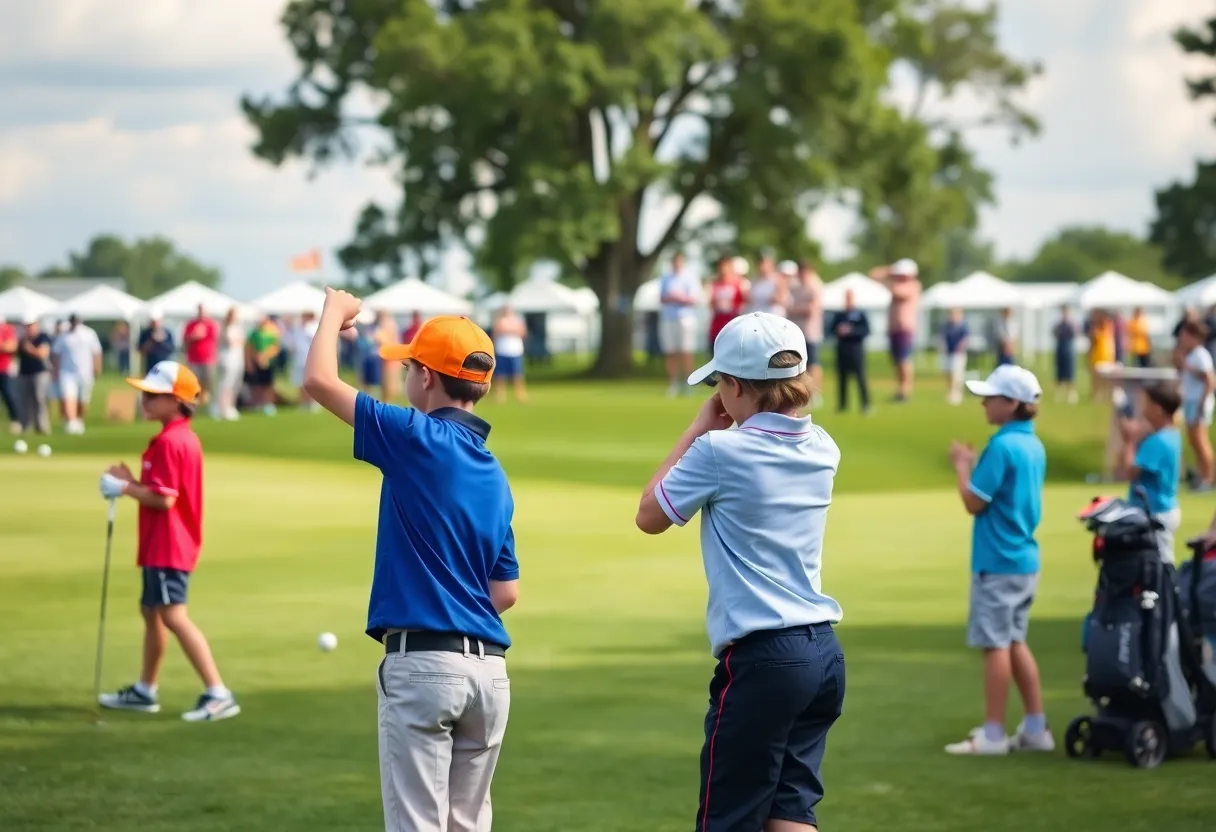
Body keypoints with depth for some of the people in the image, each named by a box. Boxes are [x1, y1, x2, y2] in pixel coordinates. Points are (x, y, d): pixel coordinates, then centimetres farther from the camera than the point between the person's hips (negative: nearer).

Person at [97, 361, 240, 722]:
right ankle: (145, 691, 34)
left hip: (167, 546, -11)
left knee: (173, 616, -15)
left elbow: (164, 498, -24)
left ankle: (218, 694, -20)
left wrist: (123, 488, -14)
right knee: (151, 610, 21)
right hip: (165, 544, 11)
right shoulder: (186, 438, 13)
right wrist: (131, 481, 4)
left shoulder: (168, 442, -19)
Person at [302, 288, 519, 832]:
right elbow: (506, 592, 14)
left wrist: (335, 312, 8)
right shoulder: (494, 475, 13)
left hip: (422, 663, -7)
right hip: (489, 669, 7)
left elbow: (319, 381, -9)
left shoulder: (422, 440, -9)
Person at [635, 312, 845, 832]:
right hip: (824, 653, 7)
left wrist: (697, 431, 6)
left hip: (760, 658, -7)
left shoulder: (720, 451, -12)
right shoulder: (821, 449, 8)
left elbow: (650, 516, 3)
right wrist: (714, 435, 13)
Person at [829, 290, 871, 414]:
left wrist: (851, 330, -20)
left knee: (860, 376, -6)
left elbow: (866, 330, -10)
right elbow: (832, 329, 12)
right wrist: (838, 331, -10)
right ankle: (843, 404, 16)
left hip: (856, 348, -4)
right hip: (842, 349, 4)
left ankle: (866, 404, -3)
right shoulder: (839, 315, 11)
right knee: (842, 378, 7)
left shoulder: (861, 315, -1)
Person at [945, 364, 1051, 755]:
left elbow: (974, 502, -16)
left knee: (995, 643, -2)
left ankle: (993, 734, 2)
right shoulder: (1034, 446, 9)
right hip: (1025, 558, 9)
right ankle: (1036, 728, 17)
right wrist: (975, 464, 13)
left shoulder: (1002, 447, -18)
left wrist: (962, 465, -2)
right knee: (1014, 642, 16)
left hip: (997, 561, -9)